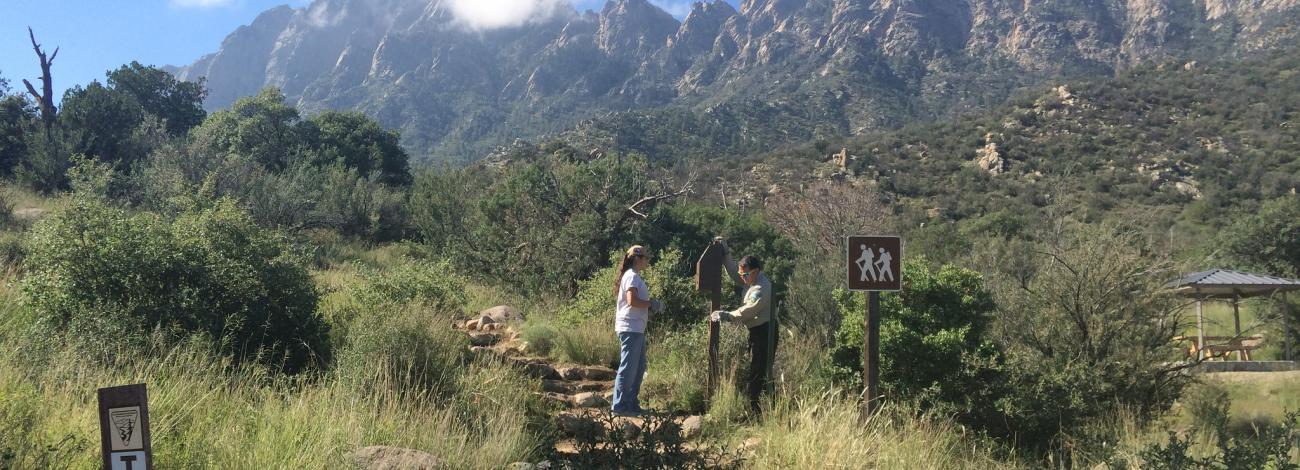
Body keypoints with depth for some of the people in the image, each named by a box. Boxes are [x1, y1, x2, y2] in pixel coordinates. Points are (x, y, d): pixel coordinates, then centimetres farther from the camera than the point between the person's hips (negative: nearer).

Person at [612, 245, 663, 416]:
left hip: (636, 329, 11)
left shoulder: (634, 276, 19)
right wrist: (652, 304, -13)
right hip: (630, 329, -11)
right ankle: (619, 405, -3)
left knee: (639, 367, 14)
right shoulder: (632, 276, -12)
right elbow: (632, 301, -23)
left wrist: (649, 307, 8)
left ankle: (631, 403, 21)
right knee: (628, 367, -7)